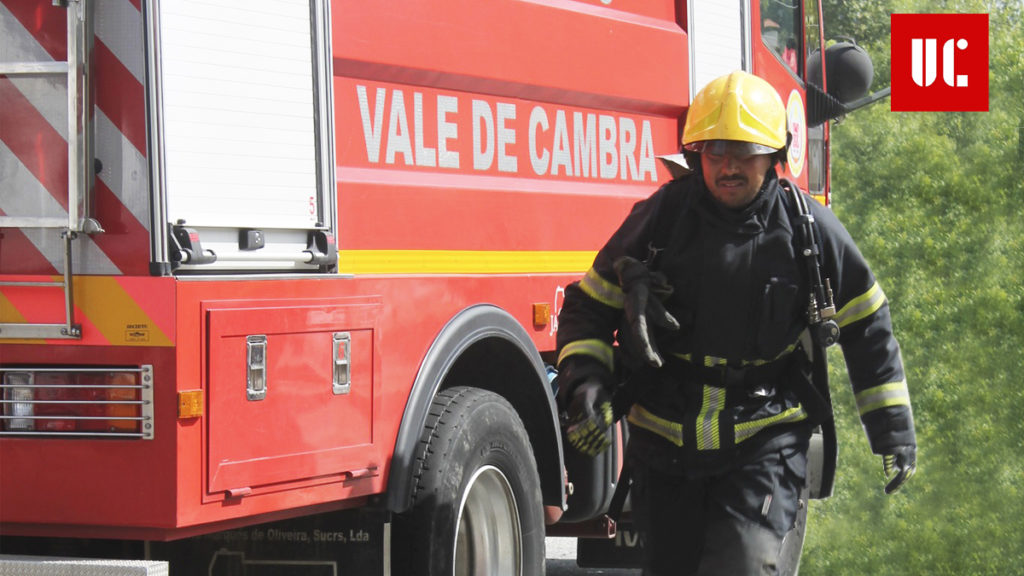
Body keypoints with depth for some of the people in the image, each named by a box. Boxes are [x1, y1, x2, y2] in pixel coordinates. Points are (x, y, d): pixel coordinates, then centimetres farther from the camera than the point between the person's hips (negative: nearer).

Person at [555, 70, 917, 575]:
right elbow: (587, 309, 5)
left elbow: (867, 327, 8)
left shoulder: (809, 228, -3)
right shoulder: (659, 219, -4)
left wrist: (893, 429, 8)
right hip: (666, 439, 2)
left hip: (765, 444, -2)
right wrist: (585, 383, -13)